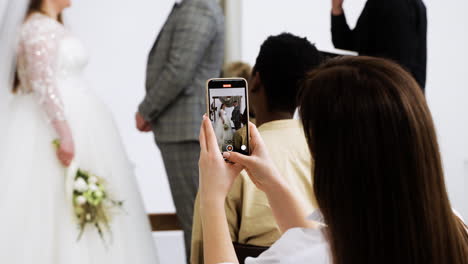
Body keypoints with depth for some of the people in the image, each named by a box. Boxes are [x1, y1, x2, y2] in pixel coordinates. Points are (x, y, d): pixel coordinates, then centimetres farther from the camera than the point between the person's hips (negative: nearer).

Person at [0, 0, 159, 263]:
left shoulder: (54, 28, 17)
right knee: (59, 212, -8)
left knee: (80, 208, 7)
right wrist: (64, 133, -27)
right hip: (55, 124, -9)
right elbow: (44, 85, -21)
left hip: (75, 122, 9)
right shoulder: (39, 28, -12)